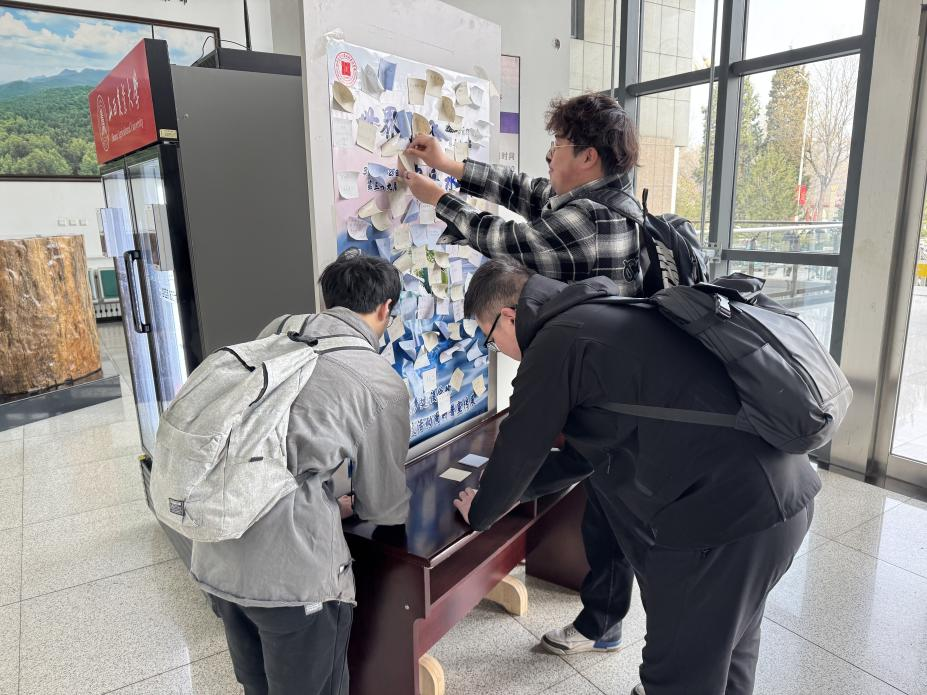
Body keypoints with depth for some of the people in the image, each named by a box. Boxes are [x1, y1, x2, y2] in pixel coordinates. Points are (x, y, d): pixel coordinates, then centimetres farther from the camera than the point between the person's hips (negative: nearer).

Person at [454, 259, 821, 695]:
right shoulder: (609, 317, 18)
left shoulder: (556, 341, -12)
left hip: (723, 514, -10)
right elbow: (588, 448, 25)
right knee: (729, 640, 31)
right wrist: (510, 490, 32)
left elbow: (519, 450, -2)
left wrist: (480, 512, 18)